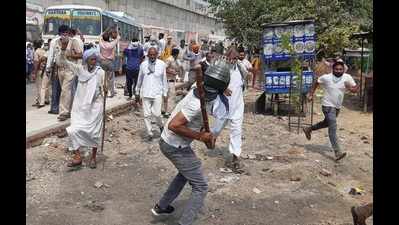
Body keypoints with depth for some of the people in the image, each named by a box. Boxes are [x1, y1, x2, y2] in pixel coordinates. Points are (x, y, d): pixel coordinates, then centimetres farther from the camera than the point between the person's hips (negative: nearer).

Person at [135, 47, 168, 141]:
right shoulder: (143, 64, 1)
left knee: (156, 114, -8)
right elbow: (140, 79, 12)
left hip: (157, 93, -2)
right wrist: (137, 91, 17)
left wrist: (165, 93, 3)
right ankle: (150, 134, 16)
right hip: (145, 94, 2)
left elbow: (164, 79, 3)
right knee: (147, 115, 2)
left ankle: (160, 125, 24)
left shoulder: (162, 64, -3)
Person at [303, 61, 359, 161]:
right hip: (328, 106, -6)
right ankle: (338, 152, -19)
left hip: (337, 107, 6)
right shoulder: (326, 77, -12)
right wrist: (311, 94, 2)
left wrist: (352, 88, -28)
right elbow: (316, 83, 6)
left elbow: (355, 90, -5)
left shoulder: (347, 78, -7)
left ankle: (308, 129, 48)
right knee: (333, 127, -15)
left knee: (327, 123, 25)